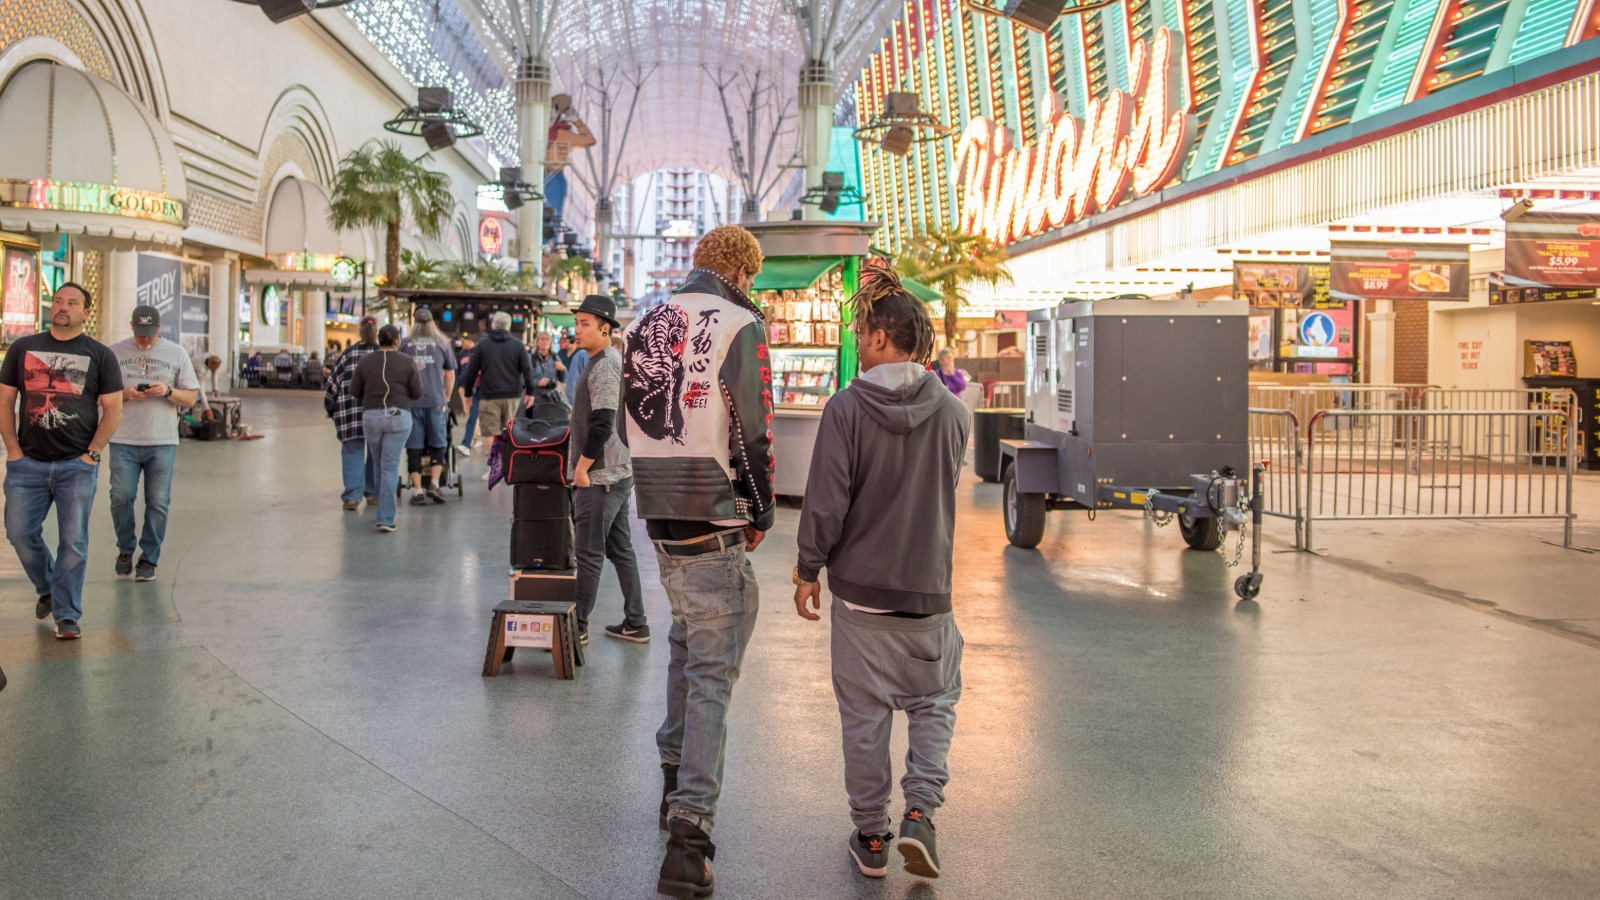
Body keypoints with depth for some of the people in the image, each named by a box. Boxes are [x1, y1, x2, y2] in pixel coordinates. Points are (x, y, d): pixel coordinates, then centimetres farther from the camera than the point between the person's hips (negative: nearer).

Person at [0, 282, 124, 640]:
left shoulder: (100, 355, 3)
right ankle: (47, 589, 30)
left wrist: (92, 454, -7)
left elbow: (113, 410, 1)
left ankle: (67, 616, 8)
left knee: (73, 541, -2)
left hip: (77, 464, -2)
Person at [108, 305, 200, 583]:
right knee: (121, 497, -3)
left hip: (162, 442, 0)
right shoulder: (115, 352, 7)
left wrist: (168, 391, -13)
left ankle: (149, 560, 11)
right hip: (123, 442, 0)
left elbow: (191, 397, 7)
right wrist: (124, 394, -12)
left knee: (157, 502, 1)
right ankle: (125, 549, 20)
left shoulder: (176, 353, 8)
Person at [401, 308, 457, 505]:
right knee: (438, 444, 12)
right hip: (435, 402, 0)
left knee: (414, 447, 4)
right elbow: (450, 374, 11)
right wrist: (446, 397, 24)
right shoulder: (442, 343, 6)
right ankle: (434, 483, -1)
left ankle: (417, 491, 3)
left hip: (411, 402, 0)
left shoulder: (405, 345, 6)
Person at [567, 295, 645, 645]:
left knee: (589, 553, -3)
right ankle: (635, 624, 18)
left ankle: (577, 626, 4)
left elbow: (602, 424, -22)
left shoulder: (605, 366, -15)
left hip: (600, 476, -10)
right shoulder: (613, 361, 16)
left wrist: (581, 467, -16)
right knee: (621, 550, 13)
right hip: (618, 472, 10)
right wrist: (583, 464, 21)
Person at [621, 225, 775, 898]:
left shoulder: (644, 326, 12)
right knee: (713, 670, -4)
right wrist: (761, 513, 1)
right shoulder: (739, 324, -9)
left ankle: (676, 777, 36)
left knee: (686, 641, 25)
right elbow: (752, 430, -12)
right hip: (714, 520, -7)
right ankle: (689, 829, -8)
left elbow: (630, 425, 16)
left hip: (658, 514, 7)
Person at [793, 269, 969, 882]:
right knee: (934, 702, 17)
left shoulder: (846, 408, -12)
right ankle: (920, 813, 3)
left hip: (859, 587, -1)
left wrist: (808, 571, 1)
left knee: (864, 715, 10)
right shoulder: (953, 412, -3)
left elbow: (825, 503, -11)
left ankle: (871, 836, 18)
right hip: (929, 590, 2)